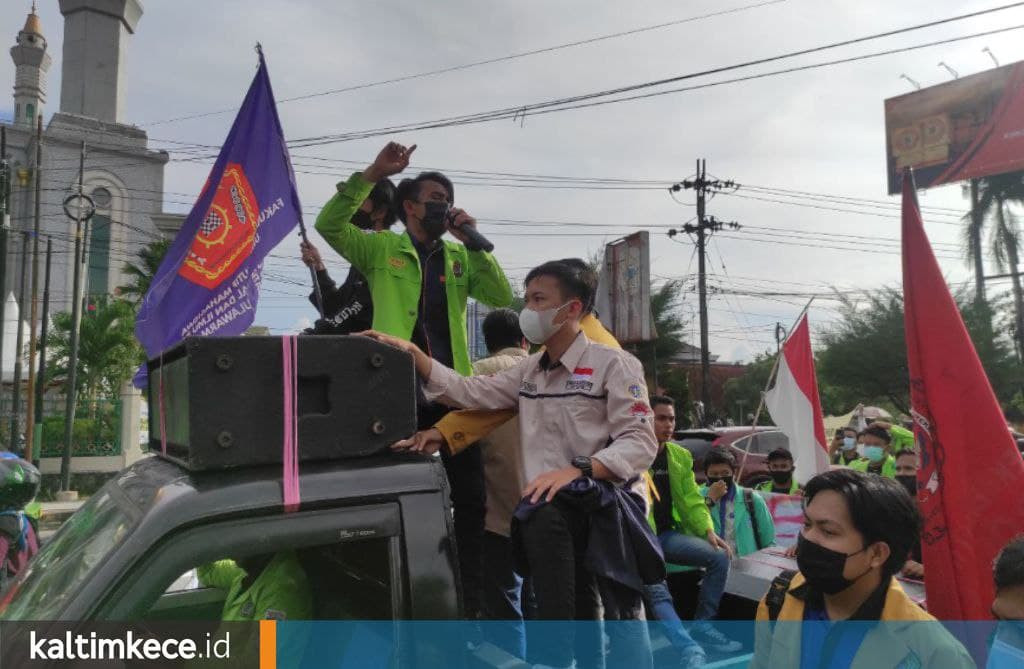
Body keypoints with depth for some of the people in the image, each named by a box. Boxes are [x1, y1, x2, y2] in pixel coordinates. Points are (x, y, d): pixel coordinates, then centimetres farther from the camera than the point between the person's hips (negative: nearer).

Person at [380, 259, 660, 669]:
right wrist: (409, 351, 0)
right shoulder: (529, 371, 18)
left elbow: (640, 442, -13)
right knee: (580, 619, 4)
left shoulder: (613, 363, -4)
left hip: (607, 501, -5)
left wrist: (577, 470, -29)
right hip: (556, 510, 6)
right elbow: (469, 392, 11)